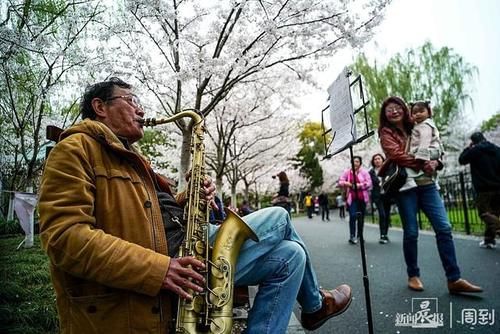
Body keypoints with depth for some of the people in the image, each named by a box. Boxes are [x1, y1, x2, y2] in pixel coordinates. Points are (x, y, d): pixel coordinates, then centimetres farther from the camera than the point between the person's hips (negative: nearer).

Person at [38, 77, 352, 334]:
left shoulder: (132, 158, 24)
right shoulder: (76, 148, -5)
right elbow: (65, 236, -18)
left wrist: (189, 198, 3)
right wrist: (158, 269, -26)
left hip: (175, 251, 9)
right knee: (278, 218, -4)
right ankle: (315, 303, 22)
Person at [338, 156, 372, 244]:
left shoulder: (364, 172, 1)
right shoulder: (347, 172, 5)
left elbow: (369, 183, -5)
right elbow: (340, 182, 6)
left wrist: (359, 185, -18)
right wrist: (346, 183, -14)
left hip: (362, 198, 1)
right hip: (352, 198, -1)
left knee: (361, 217, 9)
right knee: (352, 216, -14)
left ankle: (359, 235, 24)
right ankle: (352, 236, -7)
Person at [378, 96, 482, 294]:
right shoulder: (386, 133, 4)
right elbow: (397, 155, -11)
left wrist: (433, 164, -7)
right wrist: (423, 164, -13)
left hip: (426, 184, 4)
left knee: (444, 228, -4)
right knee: (411, 233, 0)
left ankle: (454, 279, 2)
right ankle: (413, 275, 16)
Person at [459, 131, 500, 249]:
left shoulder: (475, 150, -6)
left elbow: (462, 160, 5)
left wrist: (468, 148, 13)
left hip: (484, 188, -6)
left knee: (484, 212, -6)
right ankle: (489, 239, 16)